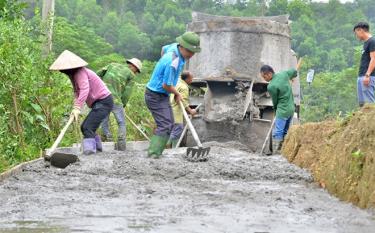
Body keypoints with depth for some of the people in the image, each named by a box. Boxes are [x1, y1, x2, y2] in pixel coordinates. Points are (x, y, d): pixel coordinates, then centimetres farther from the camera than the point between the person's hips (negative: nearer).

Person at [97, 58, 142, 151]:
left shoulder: (113, 65, 20)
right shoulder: (131, 75, 9)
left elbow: (98, 73, 10)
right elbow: (126, 93, 3)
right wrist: (123, 105, 17)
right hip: (115, 98, -3)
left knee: (104, 122, 16)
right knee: (122, 123, 10)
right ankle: (121, 145, 2)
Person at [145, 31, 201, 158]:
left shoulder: (175, 48, 1)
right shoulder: (173, 62, -29)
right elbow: (166, 85, -22)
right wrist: (177, 94, -3)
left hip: (161, 95, 10)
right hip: (157, 96, -10)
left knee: (168, 123, 13)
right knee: (165, 125, -17)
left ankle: (154, 152, 16)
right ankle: (154, 153, -21)